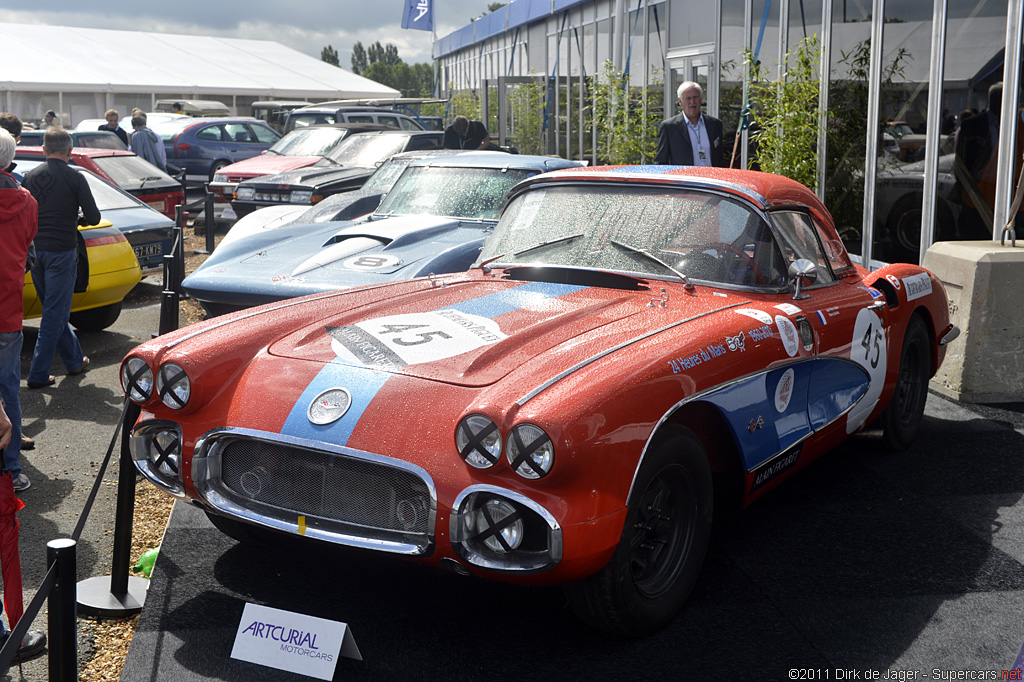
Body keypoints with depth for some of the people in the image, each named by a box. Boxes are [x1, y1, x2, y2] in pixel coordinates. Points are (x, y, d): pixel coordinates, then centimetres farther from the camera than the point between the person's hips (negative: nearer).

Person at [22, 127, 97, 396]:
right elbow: (94, 217, -9)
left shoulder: (31, 176, 4)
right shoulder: (75, 178, -9)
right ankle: (38, 374, 0)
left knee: (54, 309, 19)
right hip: (62, 251, -5)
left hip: (34, 251, 5)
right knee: (55, 313, 1)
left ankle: (75, 360, 30)